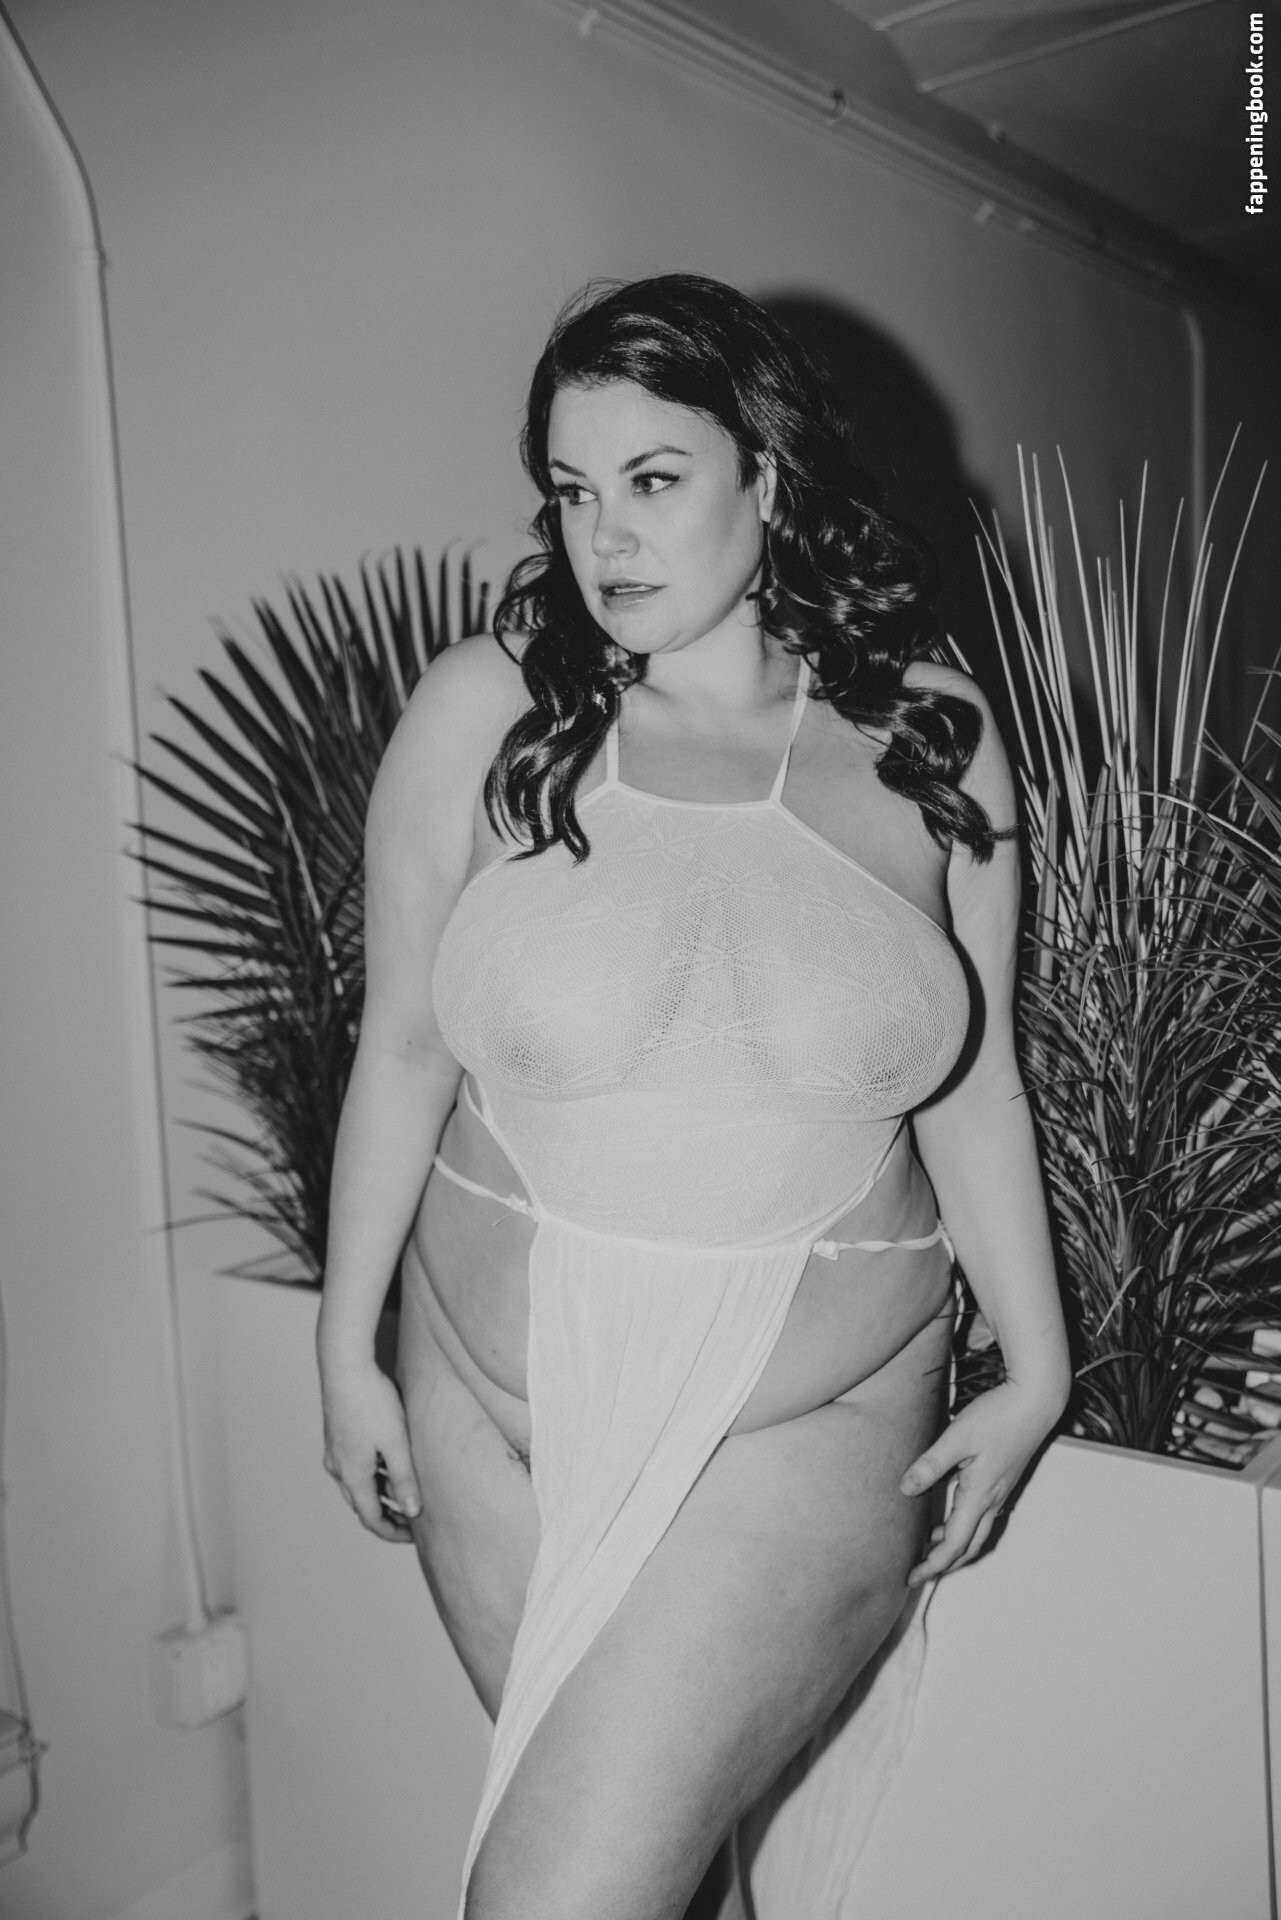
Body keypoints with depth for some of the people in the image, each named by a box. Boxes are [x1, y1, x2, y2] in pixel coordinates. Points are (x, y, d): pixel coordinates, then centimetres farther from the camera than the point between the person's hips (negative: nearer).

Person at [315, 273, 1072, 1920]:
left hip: (810, 1426, -1)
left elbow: (971, 1082, 4)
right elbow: (402, 1044, 1)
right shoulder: (488, 705, -5)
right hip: (496, 1401, 2)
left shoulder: (931, 741, -2)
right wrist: (345, 1349, 4)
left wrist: (1035, 1368, 6)